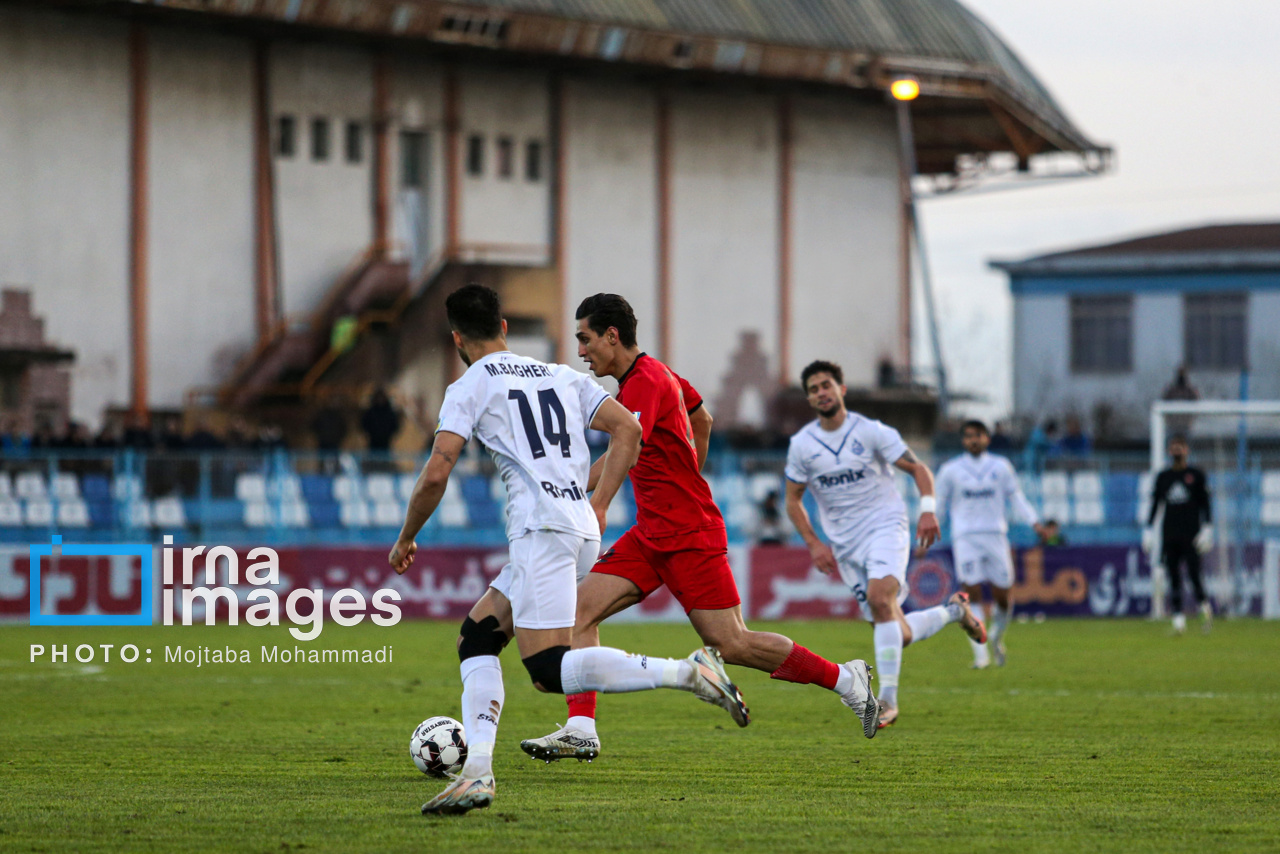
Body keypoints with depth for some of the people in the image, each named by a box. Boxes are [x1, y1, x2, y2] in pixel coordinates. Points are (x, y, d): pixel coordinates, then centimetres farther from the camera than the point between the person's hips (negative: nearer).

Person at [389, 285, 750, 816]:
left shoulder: (470, 388, 2)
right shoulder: (561, 377, 22)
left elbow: (435, 476, -5)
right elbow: (628, 429, 14)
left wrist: (406, 540, 9)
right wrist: (599, 507, 16)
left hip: (542, 531, -8)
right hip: (582, 528, 8)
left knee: (549, 672, -12)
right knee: (477, 637, 13)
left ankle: (688, 673, -23)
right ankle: (477, 771, -1)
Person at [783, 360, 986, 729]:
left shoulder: (871, 432, -4)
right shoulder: (801, 445, 3)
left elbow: (918, 469, -1)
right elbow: (793, 499, 12)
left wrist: (928, 508, -19)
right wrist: (814, 543, -1)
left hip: (886, 527, -4)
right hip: (845, 545, 4)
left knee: (879, 597, -32)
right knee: (898, 635, -1)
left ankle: (888, 700, -31)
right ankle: (953, 611, 31)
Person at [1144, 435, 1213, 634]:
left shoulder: (1196, 475, 5)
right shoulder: (1163, 477, 12)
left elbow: (1205, 504, 4)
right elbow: (1155, 504, 14)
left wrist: (1207, 528, -6)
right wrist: (1149, 529, 7)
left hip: (1191, 535, -3)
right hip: (1169, 534, 3)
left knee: (1193, 573, -10)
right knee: (1174, 576, -3)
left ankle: (1204, 605, 12)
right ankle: (1178, 616, -1)